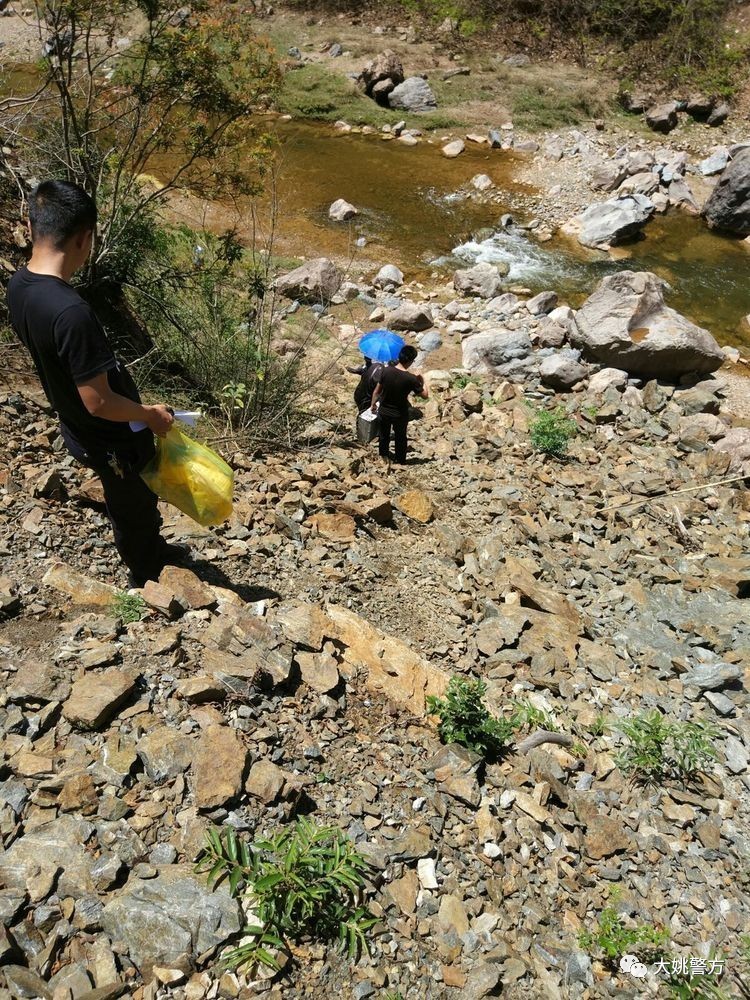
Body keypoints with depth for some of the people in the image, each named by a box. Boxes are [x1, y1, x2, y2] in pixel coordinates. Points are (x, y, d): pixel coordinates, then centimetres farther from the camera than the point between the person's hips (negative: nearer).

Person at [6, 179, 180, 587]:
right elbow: (98, 402, -31)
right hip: (113, 442, -8)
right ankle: (148, 581, 43)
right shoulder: (71, 312, -36)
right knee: (134, 511, 18)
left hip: (78, 430, 8)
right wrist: (151, 415, -13)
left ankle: (154, 551, 54)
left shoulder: (18, 285, -7)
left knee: (136, 502, 30)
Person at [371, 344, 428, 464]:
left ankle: (383, 455, 48)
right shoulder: (411, 378, -26)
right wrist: (422, 382, 5)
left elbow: (377, 391, -5)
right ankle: (400, 462, 37)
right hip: (400, 415, -3)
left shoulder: (386, 370, -16)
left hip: (384, 411, 3)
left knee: (384, 434, 27)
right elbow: (425, 395, -13)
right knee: (400, 438, 20)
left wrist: (373, 405, 12)